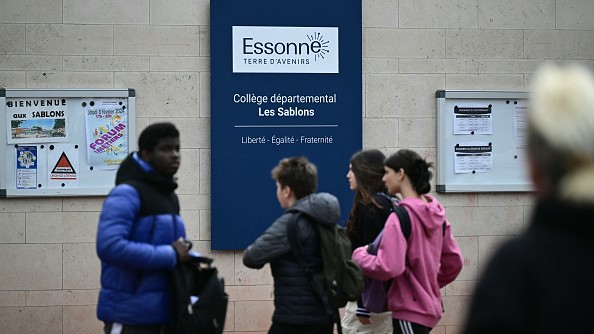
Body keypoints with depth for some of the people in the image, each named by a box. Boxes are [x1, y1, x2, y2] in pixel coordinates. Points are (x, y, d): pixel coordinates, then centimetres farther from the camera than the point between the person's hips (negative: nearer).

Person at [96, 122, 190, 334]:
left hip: (158, 311, 9)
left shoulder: (170, 197, 16)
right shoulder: (127, 193, -13)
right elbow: (110, 246, -26)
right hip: (129, 313, -9)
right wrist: (170, 255, -21)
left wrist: (190, 258, 2)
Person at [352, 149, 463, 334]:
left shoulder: (400, 217, -17)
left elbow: (388, 267, -25)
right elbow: (454, 260, 14)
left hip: (410, 310, -9)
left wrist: (359, 254, -8)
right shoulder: (436, 213, 9)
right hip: (428, 305, 9)